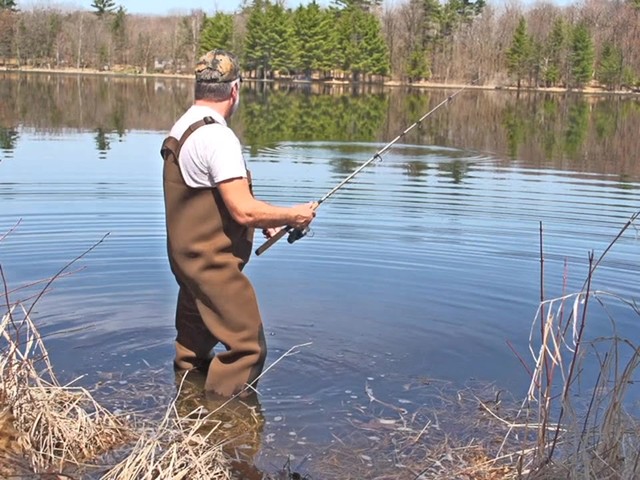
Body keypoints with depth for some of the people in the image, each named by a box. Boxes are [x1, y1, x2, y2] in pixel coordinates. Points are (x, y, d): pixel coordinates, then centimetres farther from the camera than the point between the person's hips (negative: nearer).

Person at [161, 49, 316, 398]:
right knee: (247, 347, -4)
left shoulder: (180, 129, 9)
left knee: (193, 343, 23)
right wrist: (292, 215, -10)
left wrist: (260, 220, 15)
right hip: (213, 263, -10)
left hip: (185, 255, 11)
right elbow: (243, 210, -25)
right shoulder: (217, 136, -21)